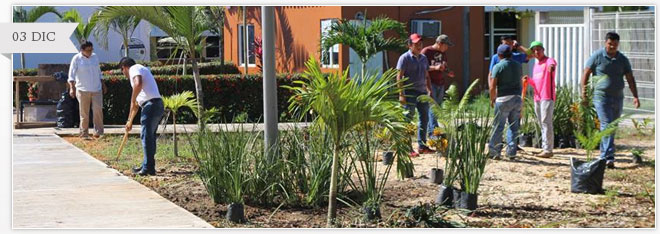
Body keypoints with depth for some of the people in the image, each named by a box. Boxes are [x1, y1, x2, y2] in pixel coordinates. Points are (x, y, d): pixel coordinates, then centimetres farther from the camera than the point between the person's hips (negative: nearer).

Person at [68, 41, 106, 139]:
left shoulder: (95, 57, 10)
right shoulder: (76, 59, -4)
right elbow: (71, 74, -9)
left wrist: (103, 84, 21)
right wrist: (72, 88, -21)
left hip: (97, 89, 3)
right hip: (83, 90, -3)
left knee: (98, 109, -9)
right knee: (84, 113, 1)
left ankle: (98, 132, -2)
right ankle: (84, 134, 9)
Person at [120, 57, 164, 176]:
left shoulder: (134, 69, 0)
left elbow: (138, 84, -25)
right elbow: (138, 101, 33)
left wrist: (133, 101, -13)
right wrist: (130, 121, 35)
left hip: (151, 105, -10)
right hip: (157, 105, 10)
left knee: (147, 136, -7)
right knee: (149, 136, 16)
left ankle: (148, 168, -5)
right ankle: (147, 166, 24)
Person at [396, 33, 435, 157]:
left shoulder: (423, 58, 15)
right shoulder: (405, 58, -6)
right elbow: (399, 77, -11)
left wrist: (430, 91, 16)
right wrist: (401, 94, -17)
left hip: (422, 92, 8)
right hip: (410, 92, -8)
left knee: (424, 118, 11)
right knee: (408, 120, -6)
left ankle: (422, 145, 21)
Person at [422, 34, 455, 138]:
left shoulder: (443, 53, 17)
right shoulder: (426, 51, -6)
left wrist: (448, 72, 6)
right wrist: (435, 68, -22)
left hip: (441, 84, 8)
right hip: (430, 83, -8)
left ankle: (430, 131, 12)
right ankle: (434, 131, -18)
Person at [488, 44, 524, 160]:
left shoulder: (498, 66, -6)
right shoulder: (518, 65, 11)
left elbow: (492, 87, -9)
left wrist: (492, 99, 4)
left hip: (503, 99, -5)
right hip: (517, 98, 5)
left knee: (498, 126, 2)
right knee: (514, 127, 9)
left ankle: (494, 152, 4)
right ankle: (511, 153, 8)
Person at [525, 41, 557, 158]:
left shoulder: (549, 61, -5)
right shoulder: (535, 65, 20)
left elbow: (552, 64, -32)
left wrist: (551, 66, -56)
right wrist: (529, 80, 4)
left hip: (547, 97, -8)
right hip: (537, 98, 8)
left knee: (546, 122, -13)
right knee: (541, 124, 10)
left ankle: (548, 150, -15)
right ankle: (545, 148, 16)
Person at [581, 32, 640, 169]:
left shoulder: (623, 59, 8)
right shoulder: (597, 56, -3)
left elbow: (630, 79, 7)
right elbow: (586, 74, -1)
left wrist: (635, 96, -4)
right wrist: (584, 93, -7)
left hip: (618, 97, 5)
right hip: (601, 96, -5)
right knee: (607, 125, -14)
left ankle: (604, 156, 22)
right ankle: (609, 157, -20)